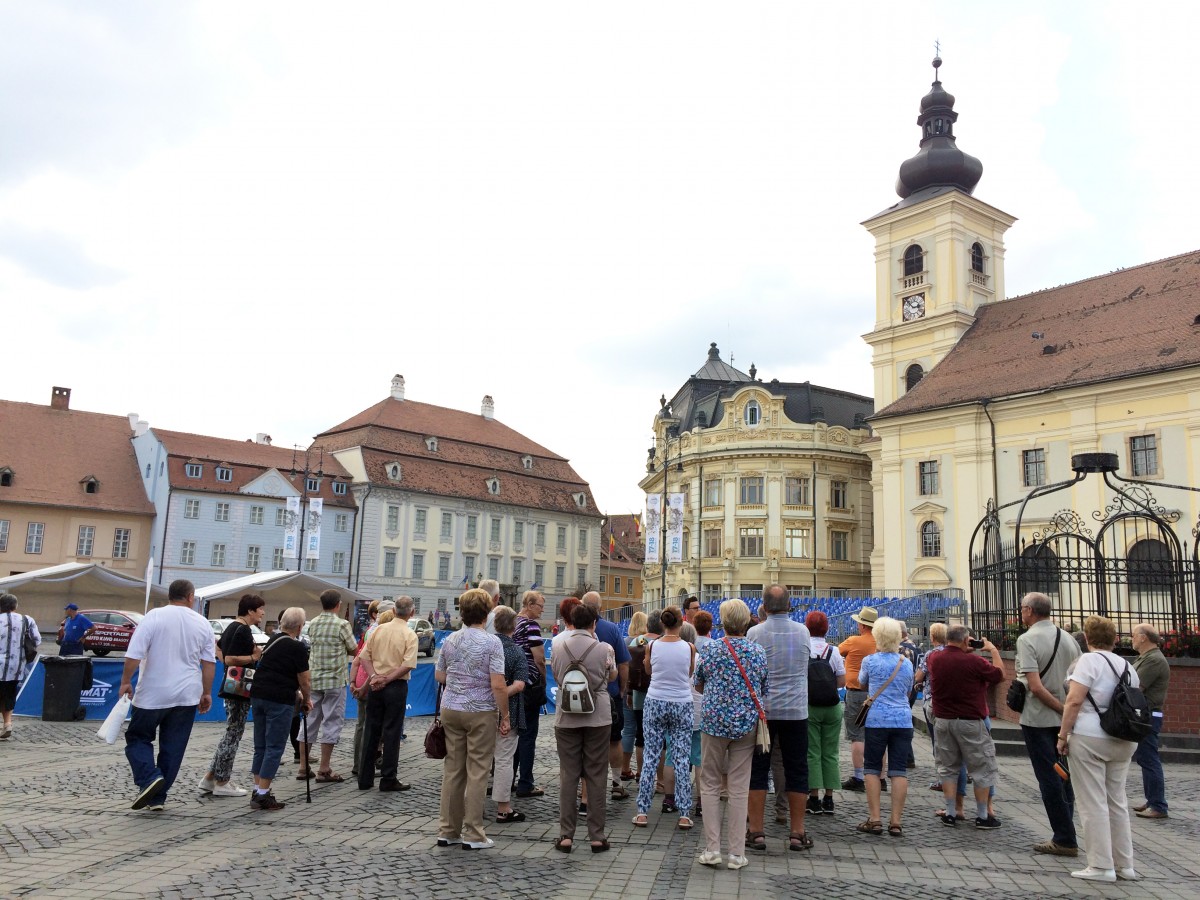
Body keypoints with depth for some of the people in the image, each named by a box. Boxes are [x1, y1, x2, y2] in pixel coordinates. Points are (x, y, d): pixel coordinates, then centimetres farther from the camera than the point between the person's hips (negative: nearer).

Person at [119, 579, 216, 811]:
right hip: (187, 696, 3)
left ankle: (149, 778, -8)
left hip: (152, 694, -3)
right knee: (173, 747, 10)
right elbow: (209, 662, 5)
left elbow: (134, 655, -11)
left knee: (138, 738, 13)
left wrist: (126, 682, 1)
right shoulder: (202, 623, 3)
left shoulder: (154, 616, -7)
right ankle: (158, 797, 14)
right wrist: (207, 693, 14)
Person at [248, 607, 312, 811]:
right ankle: (262, 796, -2)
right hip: (279, 700, -8)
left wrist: (298, 693, 26)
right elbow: (304, 681, -7)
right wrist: (307, 700, 11)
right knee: (274, 748, -2)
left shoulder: (272, 640, 15)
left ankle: (257, 791, 19)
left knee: (260, 746, 14)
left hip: (258, 695, 8)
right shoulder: (297, 647, -9)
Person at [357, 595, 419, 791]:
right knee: (391, 733, 3)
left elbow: (364, 657, 1)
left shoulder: (378, 630, 4)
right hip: (396, 687, -4)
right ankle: (388, 779, 7)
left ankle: (365, 778, 18)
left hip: (374, 686, 4)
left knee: (371, 731, 12)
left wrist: (373, 676, -7)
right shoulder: (410, 635, -8)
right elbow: (408, 665, -17)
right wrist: (386, 680, -12)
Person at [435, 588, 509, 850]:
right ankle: (473, 834, 6)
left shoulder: (450, 640, 5)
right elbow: (498, 685, -17)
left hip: (451, 709, 5)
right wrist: (505, 716, -9)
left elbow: (439, 676, 15)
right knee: (477, 772, 2)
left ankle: (448, 831, 17)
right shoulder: (491, 642, -13)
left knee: (452, 769, 11)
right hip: (481, 712, -5)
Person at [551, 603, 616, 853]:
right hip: (597, 717, -1)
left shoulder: (558, 649, -2)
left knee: (568, 776, 8)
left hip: (566, 718, 1)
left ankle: (566, 835, 10)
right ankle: (597, 836, 11)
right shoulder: (603, 649, -8)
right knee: (596, 776, 7)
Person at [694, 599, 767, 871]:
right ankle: (736, 853, 11)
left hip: (714, 722, -1)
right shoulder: (758, 652, -2)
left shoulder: (709, 649, -5)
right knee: (739, 788, 6)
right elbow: (764, 692, 7)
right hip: (746, 724, 1)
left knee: (710, 785, 10)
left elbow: (698, 686, 8)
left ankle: (712, 848, 8)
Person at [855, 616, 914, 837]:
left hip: (877, 720, -2)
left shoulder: (870, 661, -5)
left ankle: (874, 819, 5)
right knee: (899, 771, 4)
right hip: (903, 721, 3)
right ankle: (896, 821, 5)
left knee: (872, 769, 7)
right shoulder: (906, 663, 4)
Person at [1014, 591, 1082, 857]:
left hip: (1038, 719, -6)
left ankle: (1064, 840, 7)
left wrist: (1062, 709, -13)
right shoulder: (1068, 638, 6)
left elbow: (1035, 686, -21)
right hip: (1064, 721, 6)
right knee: (1064, 777, 14)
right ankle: (1066, 834, 20)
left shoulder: (1027, 639, -14)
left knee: (1049, 778, 2)